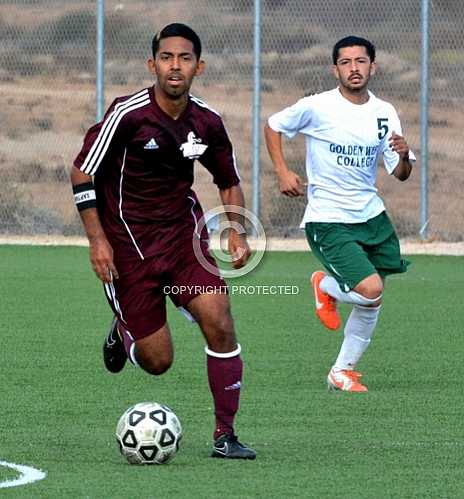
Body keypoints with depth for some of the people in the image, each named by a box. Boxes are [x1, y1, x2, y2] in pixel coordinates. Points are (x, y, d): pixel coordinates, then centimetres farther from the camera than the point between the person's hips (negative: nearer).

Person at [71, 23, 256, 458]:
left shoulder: (207, 124, -2)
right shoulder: (128, 114, -16)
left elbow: (229, 182, 15)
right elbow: (82, 172, -9)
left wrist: (236, 233, 0)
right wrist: (97, 240, -14)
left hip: (183, 233, 4)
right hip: (128, 243, -3)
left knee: (219, 322, -17)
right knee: (157, 361, -2)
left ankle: (224, 436, -5)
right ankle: (123, 331, 36)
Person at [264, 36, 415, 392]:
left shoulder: (384, 113, 1)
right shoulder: (316, 107, -12)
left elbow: (401, 175, 4)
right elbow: (273, 126, 4)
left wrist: (404, 155, -18)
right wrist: (283, 172, -7)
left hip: (371, 215, 5)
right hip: (328, 220, -5)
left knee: (371, 305, 9)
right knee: (371, 290, -20)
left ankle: (343, 372, 27)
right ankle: (326, 286, 12)